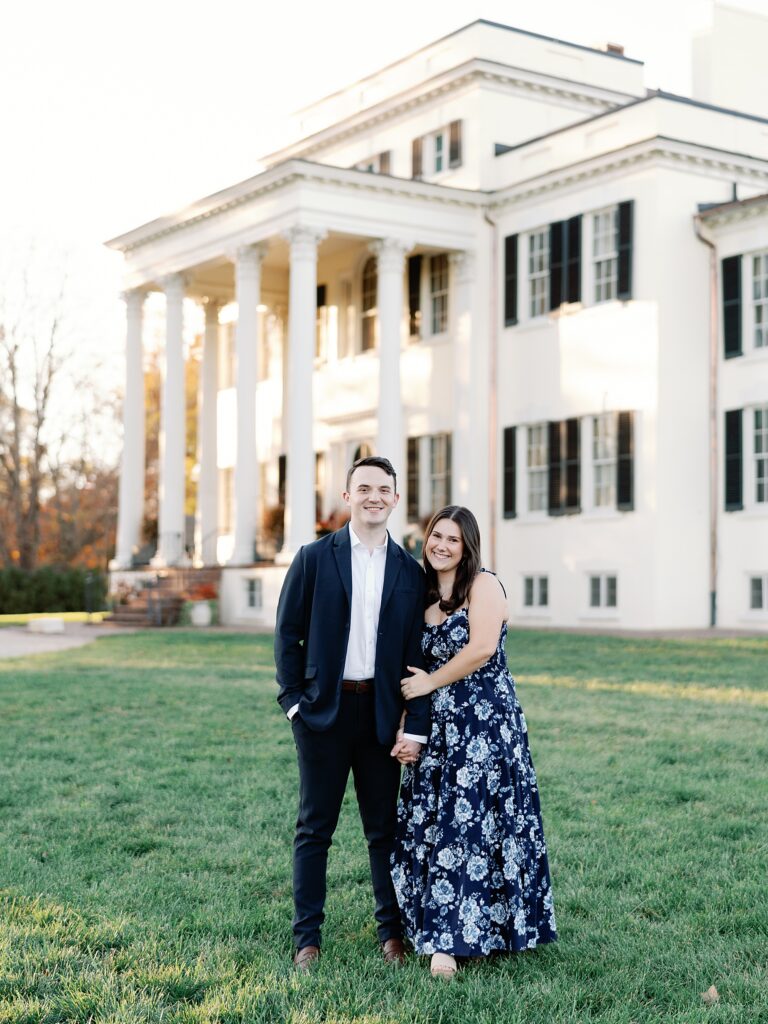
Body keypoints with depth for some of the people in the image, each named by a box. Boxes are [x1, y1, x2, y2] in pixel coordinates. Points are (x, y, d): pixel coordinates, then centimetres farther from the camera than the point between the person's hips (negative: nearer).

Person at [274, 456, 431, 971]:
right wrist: (294, 701, -6)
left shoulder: (409, 571, 5)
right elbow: (287, 635, 1)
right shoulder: (314, 558, 0)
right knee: (315, 830, 5)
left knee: (385, 829, 10)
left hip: (381, 714, 2)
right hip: (323, 712, -1)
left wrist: (416, 728, -2)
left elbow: (418, 655, 4)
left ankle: (392, 933, 22)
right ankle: (307, 938, 14)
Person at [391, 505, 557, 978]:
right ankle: (440, 930, 17)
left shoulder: (484, 585, -7)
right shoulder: (425, 594, 14)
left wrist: (431, 682, -9)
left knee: (467, 824, -7)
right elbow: (414, 667, 14)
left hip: (484, 722, -7)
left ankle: (449, 941, -5)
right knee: (429, 825, 7)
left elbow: (482, 648, -20)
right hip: (438, 726, 7)